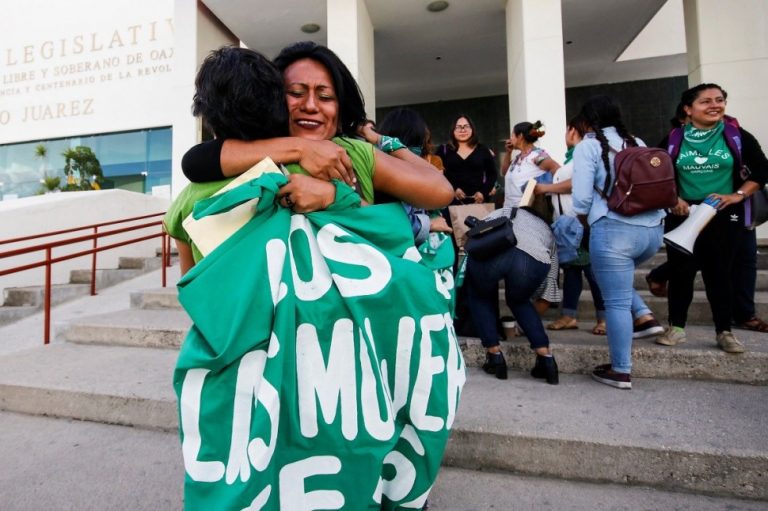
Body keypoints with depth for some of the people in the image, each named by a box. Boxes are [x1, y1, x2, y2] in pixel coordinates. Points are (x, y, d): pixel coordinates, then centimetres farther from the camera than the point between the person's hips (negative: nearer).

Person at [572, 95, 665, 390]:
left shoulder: (588, 146, 0)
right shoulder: (637, 143, 18)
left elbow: (582, 196, -9)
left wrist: (585, 223, 9)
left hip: (615, 230, -7)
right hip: (652, 228, 7)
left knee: (616, 302, 1)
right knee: (617, 280, 32)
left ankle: (620, 371, 11)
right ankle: (645, 317, 20)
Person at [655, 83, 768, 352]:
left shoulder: (737, 137, 1)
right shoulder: (673, 140, 1)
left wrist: (738, 195, -8)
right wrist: (672, 199, -7)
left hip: (724, 215, 0)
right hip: (684, 215, 0)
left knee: (719, 272, 6)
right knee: (680, 270, 1)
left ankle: (724, 331, 18)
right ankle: (676, 327, 13)